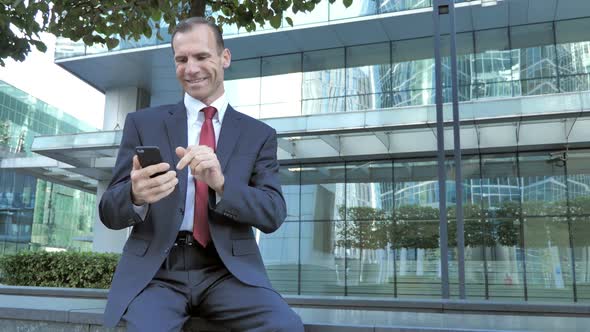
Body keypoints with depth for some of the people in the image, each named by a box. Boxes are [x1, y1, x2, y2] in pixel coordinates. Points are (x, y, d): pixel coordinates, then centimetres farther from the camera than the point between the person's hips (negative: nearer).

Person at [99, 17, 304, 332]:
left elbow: (273, 215, 0)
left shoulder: (259, 134, 9)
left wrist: (221, 183, -20)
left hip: (229, 270, 2)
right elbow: (109, 211, 5)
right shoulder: (143, 123, 9)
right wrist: (136, 195, -20)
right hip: (154, 271, -1)